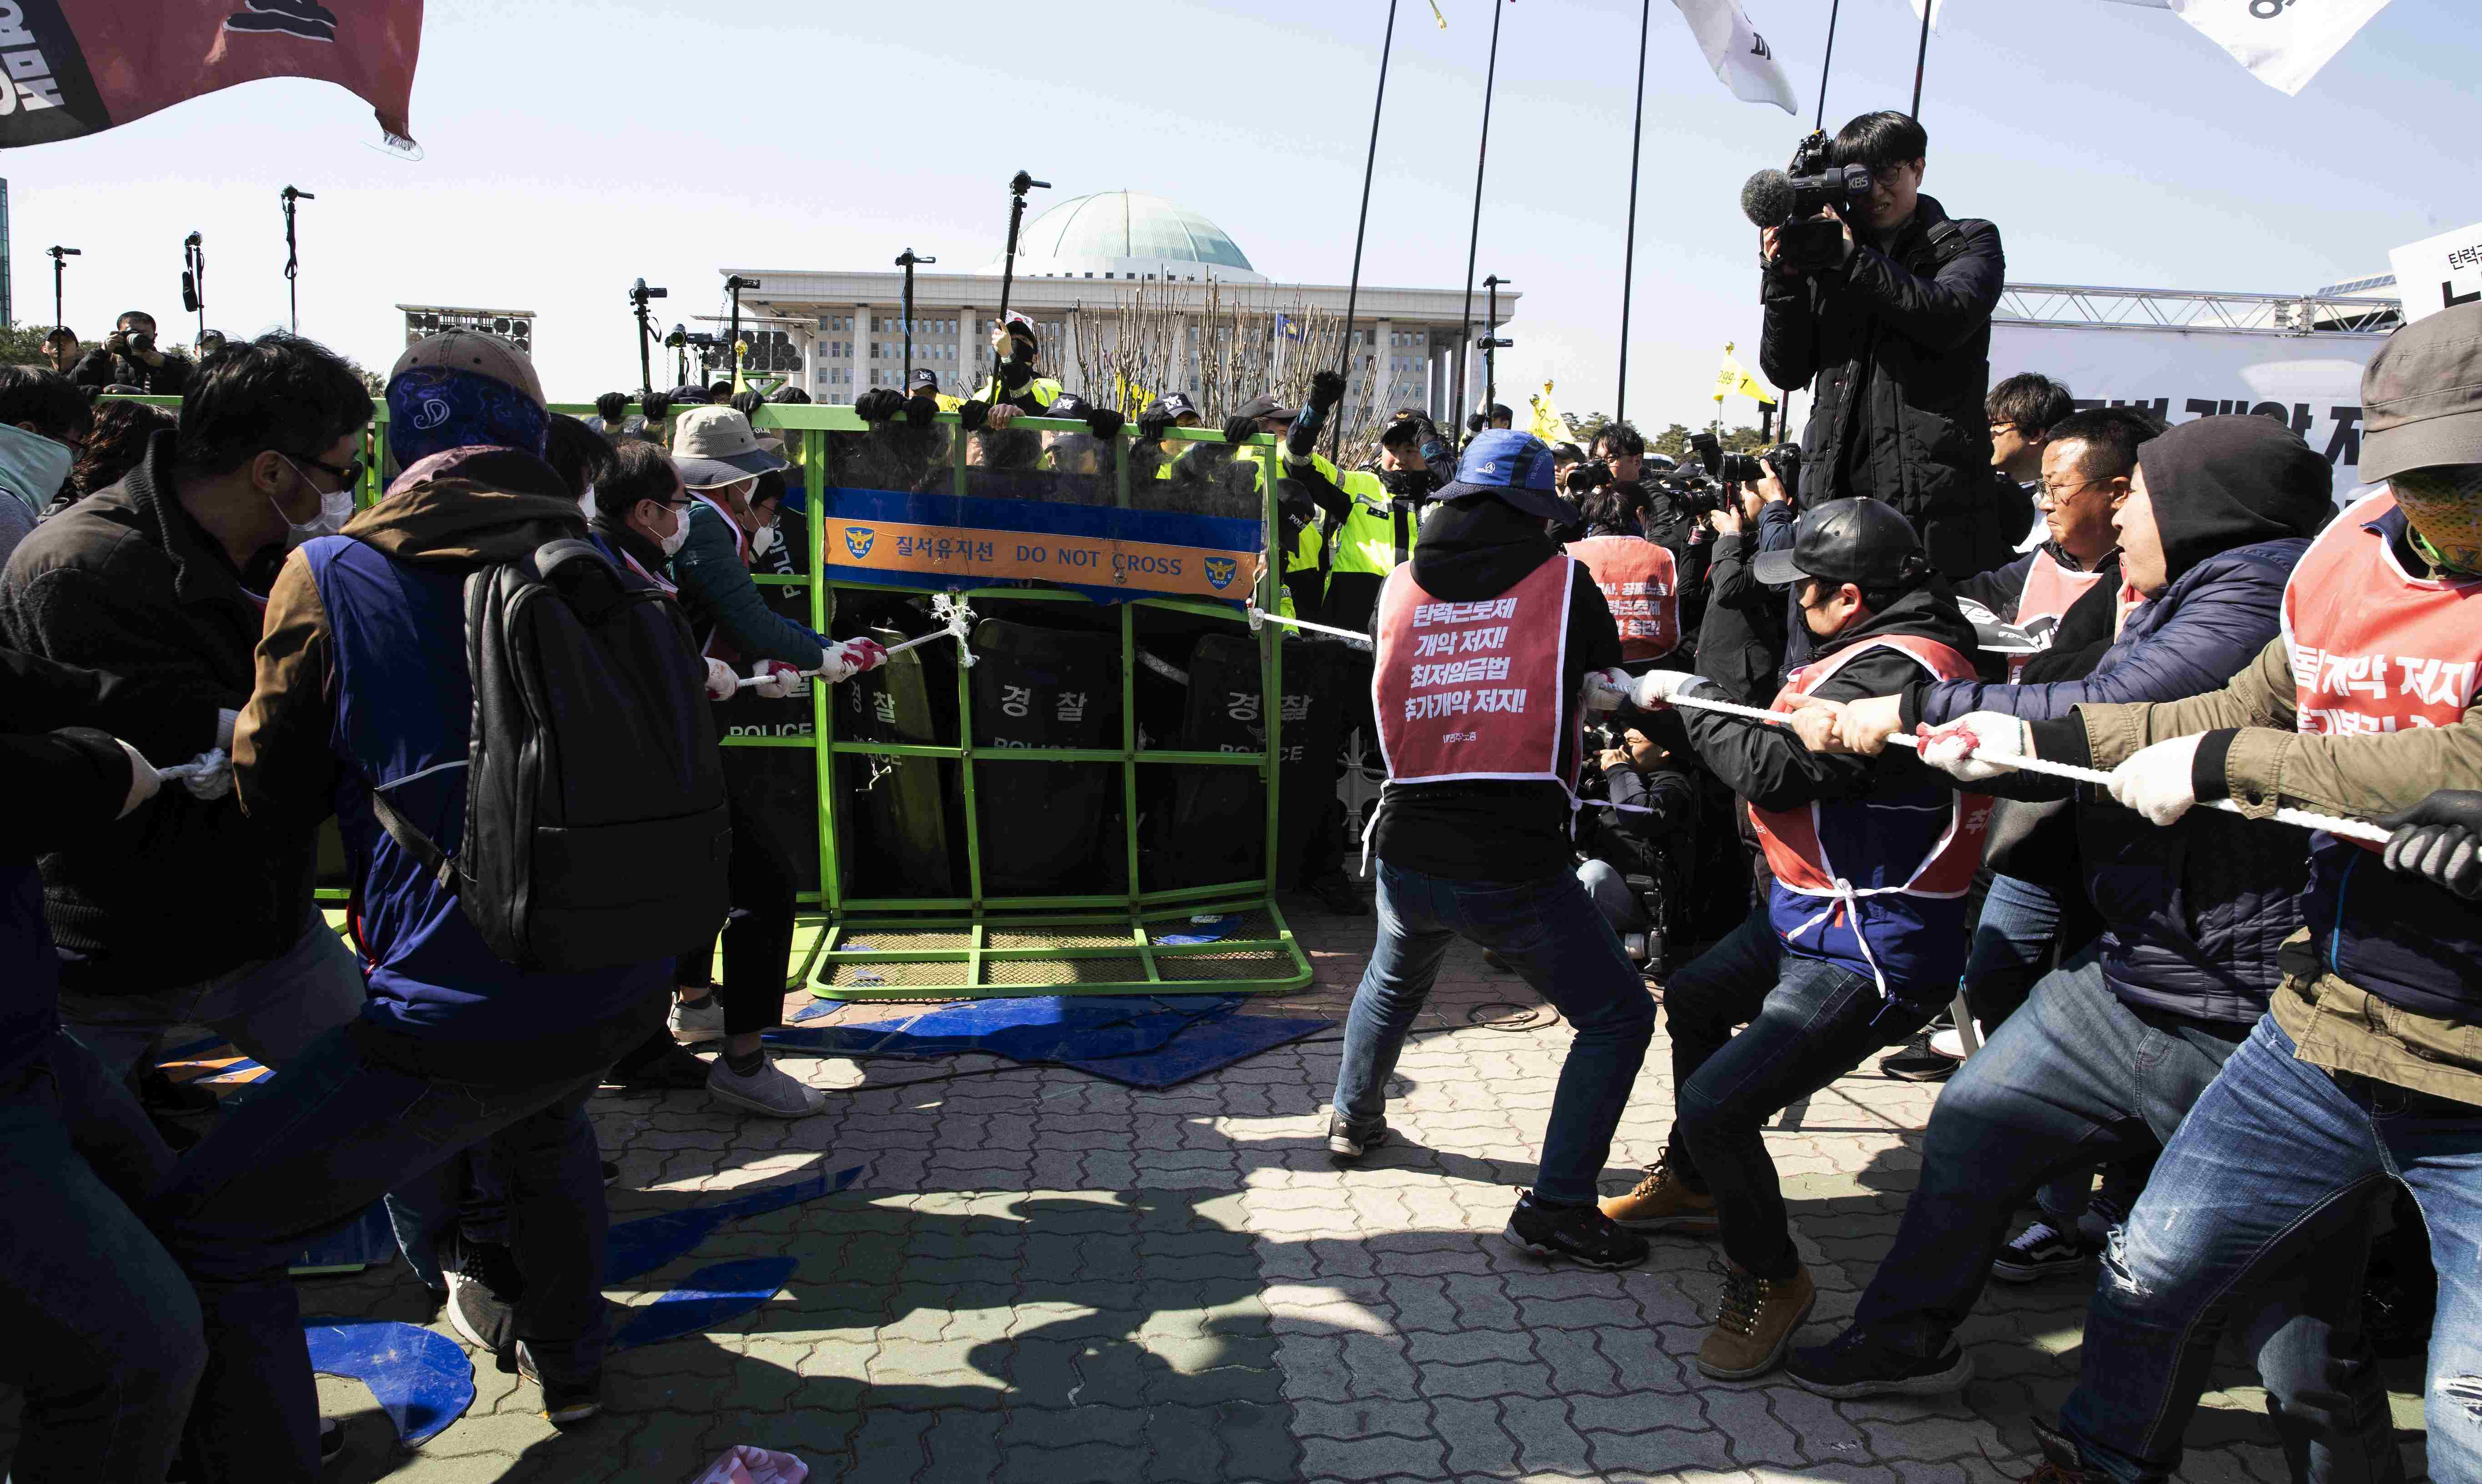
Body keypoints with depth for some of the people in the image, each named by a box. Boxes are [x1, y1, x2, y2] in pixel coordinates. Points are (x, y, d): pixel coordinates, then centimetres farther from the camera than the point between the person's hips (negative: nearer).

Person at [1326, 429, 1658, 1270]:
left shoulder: (1400, 586, 6)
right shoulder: (1562, 580, -1)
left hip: (1409, 853, 5)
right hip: (1517, 863, -5)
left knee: (1393, 982, 33)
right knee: (1618, 1017, 8)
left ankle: (1354, 1118, 50)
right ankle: (1556, 1208, 4)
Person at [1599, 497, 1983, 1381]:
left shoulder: (1896, 667, -25)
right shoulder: (1886, 649, 8)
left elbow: (1773, 767, -29)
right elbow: (1769, 707, 15)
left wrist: (1688, 698, -14)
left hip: (1872, 957, -12)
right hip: (1811, 916, 12)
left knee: (1717, 1104, -18)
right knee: (1693, 999, 28)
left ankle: (1770, 1282, 9)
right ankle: (1693, 1185, 47)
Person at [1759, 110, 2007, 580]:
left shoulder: (1969, 242, 14)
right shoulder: (1824, 258, 19)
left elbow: (1949, 318, -9)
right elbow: (1788, 371, 12)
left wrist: (1854, 259, -9)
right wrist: (1784, 278, -1)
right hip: (1835, 497, 3)